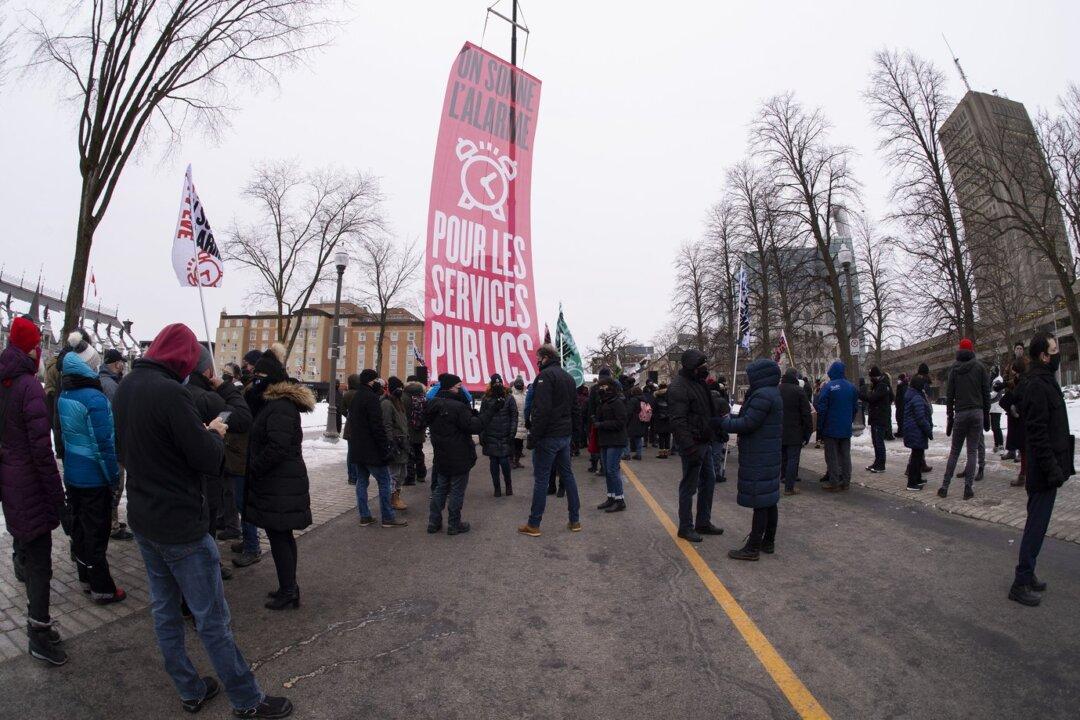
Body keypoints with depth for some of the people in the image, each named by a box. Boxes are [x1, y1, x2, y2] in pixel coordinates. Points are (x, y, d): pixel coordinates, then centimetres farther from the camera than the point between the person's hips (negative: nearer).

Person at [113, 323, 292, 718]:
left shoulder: (126, 386, 4)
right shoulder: (170, 393, -24)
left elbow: (125, 449, 15)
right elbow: (208, 459, -22)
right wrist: (214, 433, -2)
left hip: (143, 519, 9)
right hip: (181, 525, -9)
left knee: (164, 609, 18)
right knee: (212, 619, 2)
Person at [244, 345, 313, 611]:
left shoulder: (280, 407, -19)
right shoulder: (278, 402, 13)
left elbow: (277, 448, -24)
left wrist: (254, 470, -11)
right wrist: (251, 391, 1)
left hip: (278, 486, -10)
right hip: (285, 482, 10)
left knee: (278, 537, 1)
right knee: (283, 536, 17)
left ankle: (288, 591, 12)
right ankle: (289, 588, 29)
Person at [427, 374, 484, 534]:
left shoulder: (433, 405, 4)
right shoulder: (457, 407, -23)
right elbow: (475, 427, -24)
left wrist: (471, 412, 2)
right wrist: (491, 410, -20)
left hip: (441, 458, 8)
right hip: (459, 459, -7)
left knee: (439, 489, 19)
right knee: (457, 491, 6)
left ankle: (434, 522, 25)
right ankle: (454, 525, 16)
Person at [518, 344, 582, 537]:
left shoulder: (546, 375, -13)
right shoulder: (568, 377, 16)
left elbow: (542, 409, -22)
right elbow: (573, 408, 18)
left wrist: (535, 435, -16)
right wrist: (569, 430, 16)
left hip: (549, 436, -8)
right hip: (565, 435, 8)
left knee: (541, 479, -1)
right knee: (567, 475, 14)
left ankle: (533, 525, 7)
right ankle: (575, 520, 19)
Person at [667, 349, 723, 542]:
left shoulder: (698, 382, 13)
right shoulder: (678, 387, -19)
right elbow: (678, 422, -24)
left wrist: (710, 439, 18)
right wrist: (690, 448, -27)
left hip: (704, 443, 10)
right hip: (693, 445, -10)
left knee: (708, 481, 18)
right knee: (689, 487, 1)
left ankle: (703, 523, 31)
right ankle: (685, 528, 15)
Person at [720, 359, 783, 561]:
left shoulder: (762, 395, -18)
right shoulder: (773, 393, 14)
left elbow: (747, 423, -21)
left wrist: (726, 422, -6)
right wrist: (732, 418, 8)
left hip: (758, 458, -10)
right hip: (770, 455, 10)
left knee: (759, 502, -5)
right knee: (770, 500, 16)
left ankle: (753, 548, 2)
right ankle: (768, 542, 27)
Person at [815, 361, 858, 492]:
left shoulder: (827, 387, -14)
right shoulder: (851, 387, 4)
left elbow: (821, 409, -14)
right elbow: (856, 407, 12)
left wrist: (820, 428, -6)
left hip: (831, 428, -5)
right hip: (846, 429, 5)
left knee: (832, 457, 1)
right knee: (845, 455, 12)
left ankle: (834, 483, 3)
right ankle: (845, 482, 17)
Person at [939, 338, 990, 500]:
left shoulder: (954, 368, 5)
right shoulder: (979, 366, 1)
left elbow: (949, 394, 4)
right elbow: (986, 392, 1)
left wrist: (950, 416, 9)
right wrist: (986, 415, 7)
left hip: (960, 414, 1)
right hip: (977, 412, -1)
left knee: (954, 451, 8)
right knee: (972, 451, 3)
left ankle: (944, 487, 6)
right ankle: (968, 488, 2)